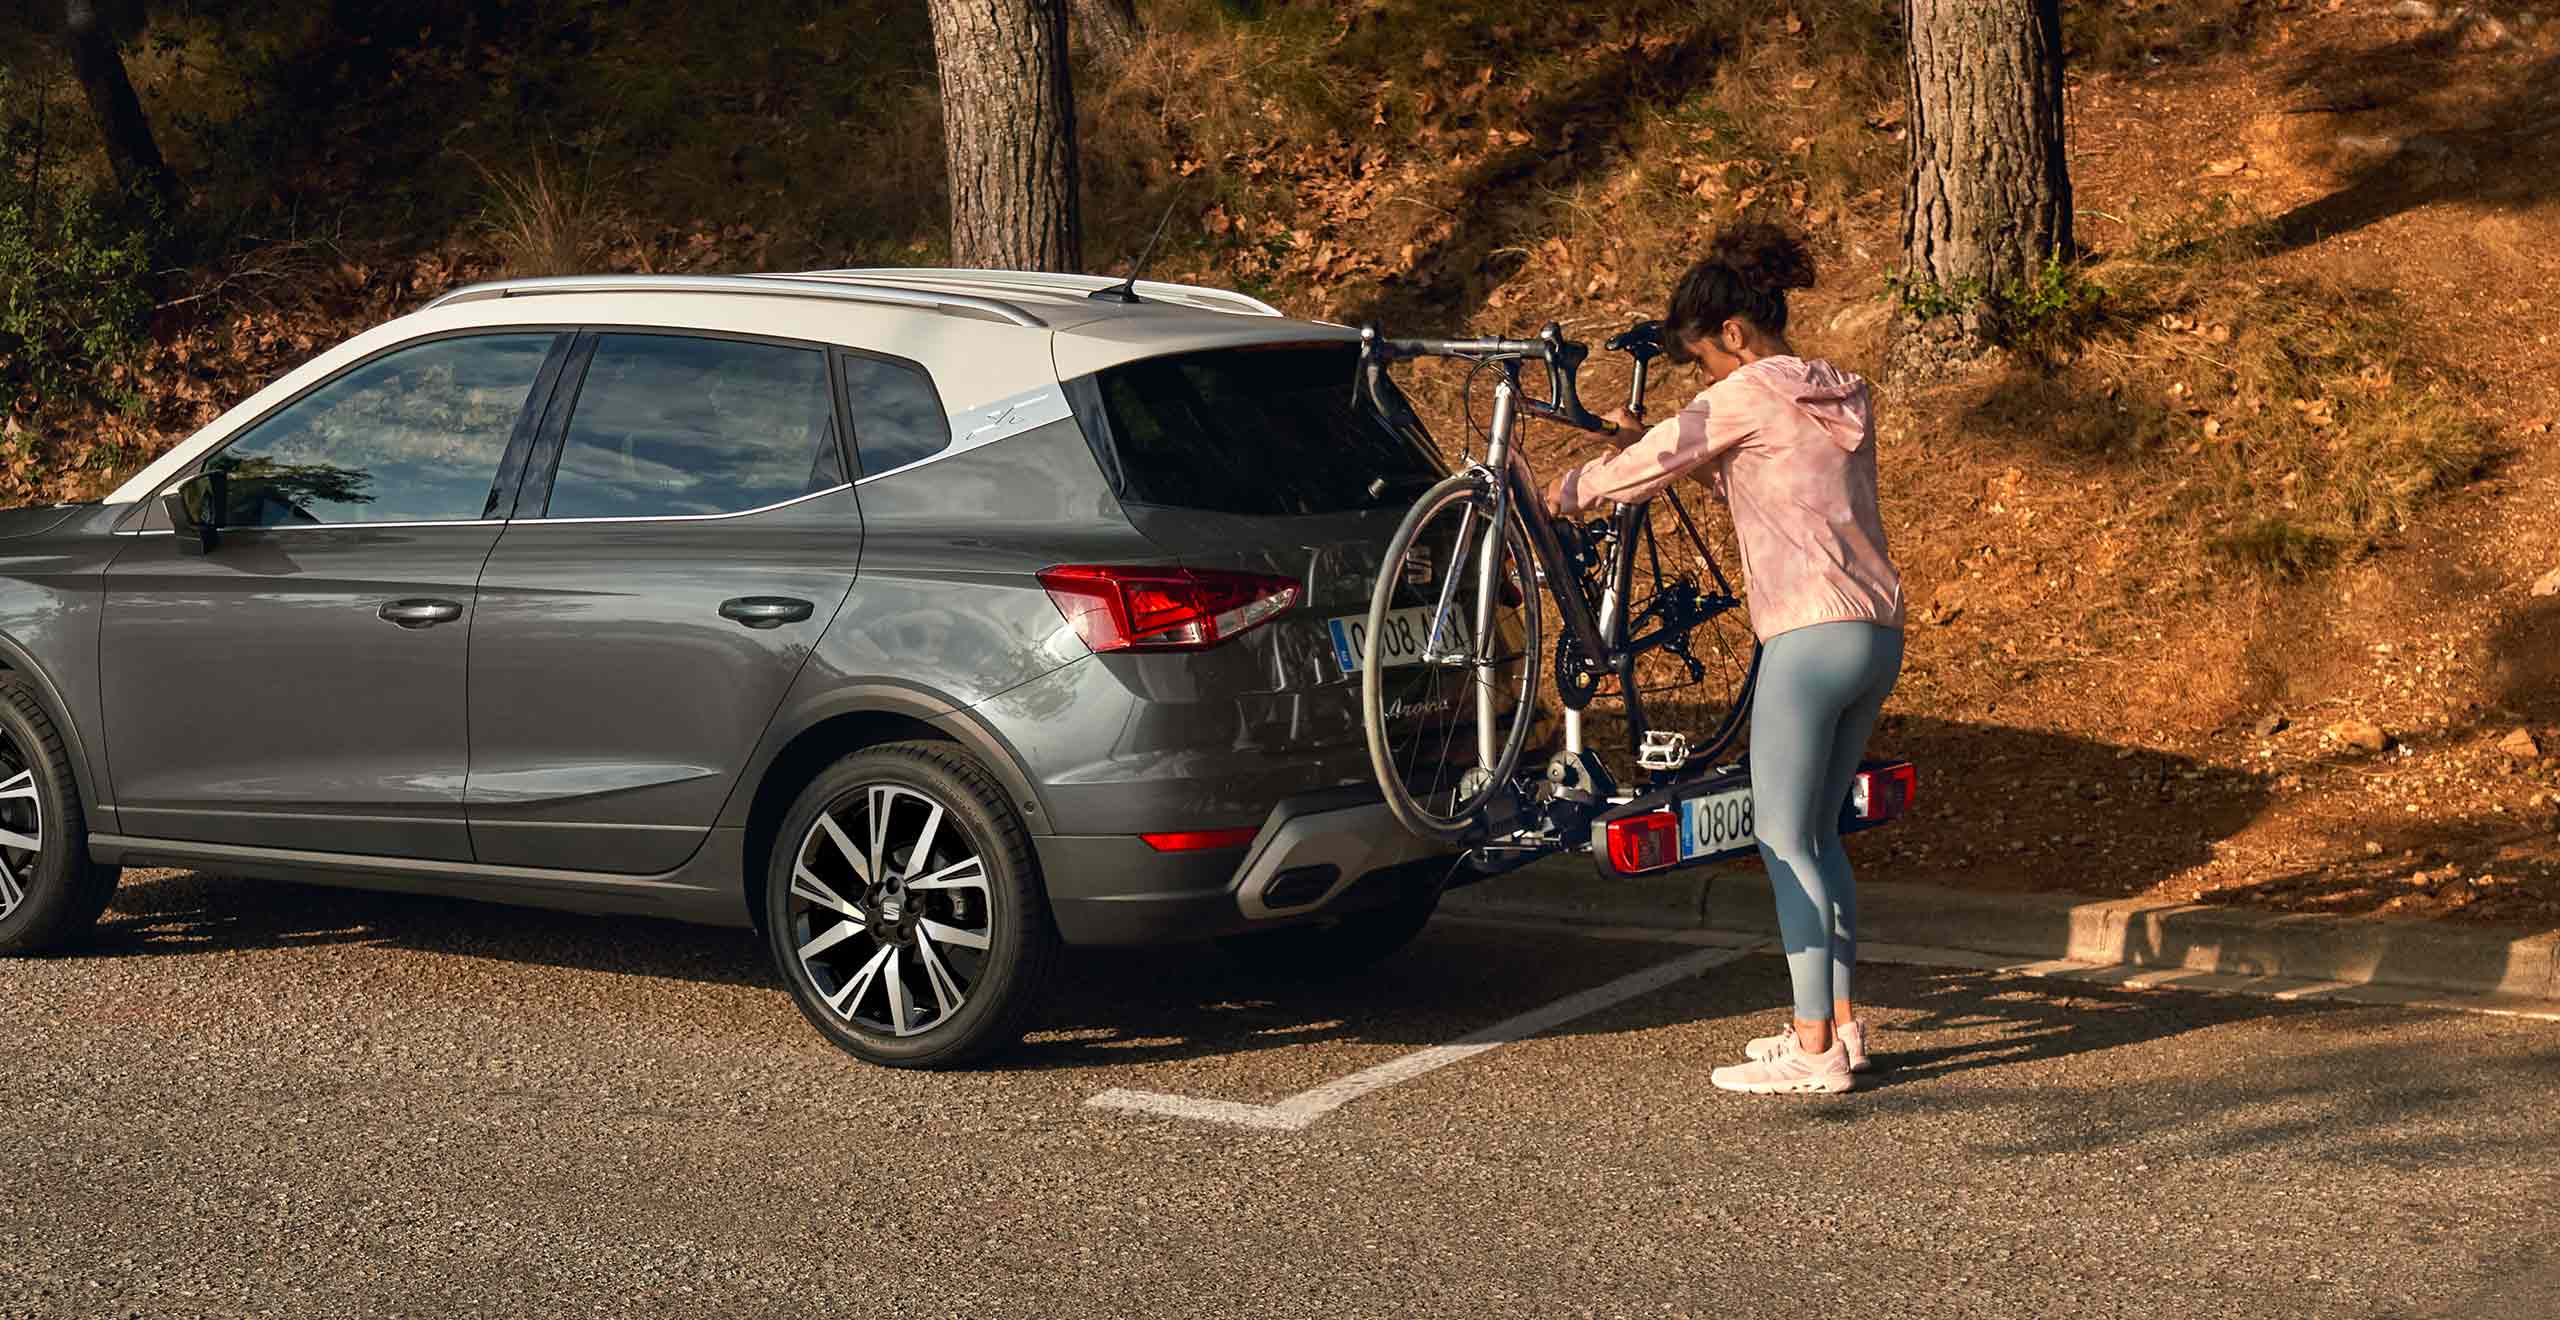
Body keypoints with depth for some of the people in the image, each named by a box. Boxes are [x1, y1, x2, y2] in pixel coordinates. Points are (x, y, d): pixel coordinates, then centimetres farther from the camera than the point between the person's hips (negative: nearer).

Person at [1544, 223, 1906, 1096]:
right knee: (1819, 834, 16)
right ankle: (1841, 1024, 18)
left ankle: (1814, 1048, -6)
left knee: (1786, 841, -4)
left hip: (1810, 637, -9)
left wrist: (1573, 490, 13)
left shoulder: (1754, 392, -7)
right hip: (1878, 635, 9)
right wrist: (1649, 441, 25)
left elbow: (1661, 458, -3)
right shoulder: (1844, 397, 17)